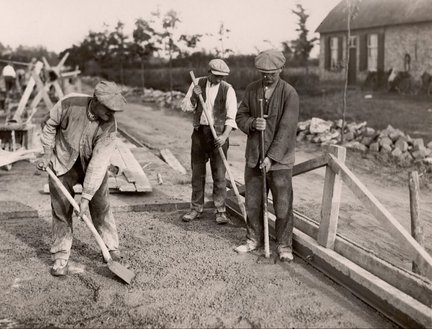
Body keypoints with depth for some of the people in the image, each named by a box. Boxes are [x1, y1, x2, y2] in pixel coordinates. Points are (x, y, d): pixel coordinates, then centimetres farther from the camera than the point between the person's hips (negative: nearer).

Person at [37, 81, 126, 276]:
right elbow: (50, 124, -6)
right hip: (63, 163, 0)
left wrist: (86, 197, -28)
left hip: (92, 165, 0)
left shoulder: (109, 125, -26)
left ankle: (112, 250, 19)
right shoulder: (70, 104, -26)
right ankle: (60, 257, 12)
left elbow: (99, 162, -28)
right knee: (61, 209, 0)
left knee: (101, 207, 2)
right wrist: (47, 154, -7)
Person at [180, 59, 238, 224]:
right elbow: (185, 107, 5)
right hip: (199, 131, 3)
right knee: (197, 172, 8)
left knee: (219, 173, -1)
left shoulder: (228, 90, -6)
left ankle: (220, 210, 8)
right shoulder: (197, 83, 2)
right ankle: (196, 208, 19)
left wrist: (224, 136, -23)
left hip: (218, 133, -3)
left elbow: (231, 117, -10)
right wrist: (194, 96, -15)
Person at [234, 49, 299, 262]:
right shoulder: (251, 89, 4)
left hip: (279, 160, -4)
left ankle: (284, 246, 14)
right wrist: (253, 124, -16)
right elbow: (240, 117, 7)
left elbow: (286, 129, -15)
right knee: (252, 202, 13)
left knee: (283, 205, 1)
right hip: (253, 157, 4)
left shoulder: (289, 93, -10)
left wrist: (271, 157, -20)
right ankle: (254, 240, 28)